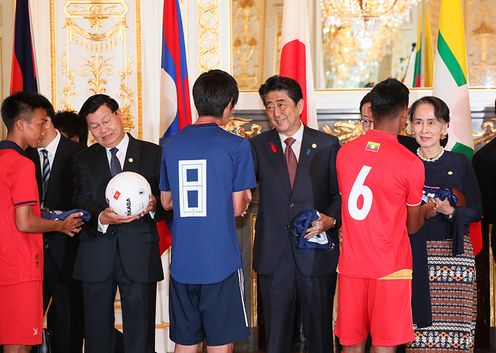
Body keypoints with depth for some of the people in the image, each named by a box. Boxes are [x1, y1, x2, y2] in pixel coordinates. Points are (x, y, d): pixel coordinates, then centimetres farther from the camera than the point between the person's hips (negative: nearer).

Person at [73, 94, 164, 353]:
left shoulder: (153, 154, 6)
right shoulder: (84, 160, 11)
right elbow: (83, 204, -3)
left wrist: (153, 206, -20)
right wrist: (101, 218, -24)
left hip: (139, 255, -2)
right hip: (96, 256, 2)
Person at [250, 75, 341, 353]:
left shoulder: (328, 145, 2)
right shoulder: (259, 146, 6)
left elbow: (341, 193, 3)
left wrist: (330, 219, -14)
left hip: (316, 254, -1)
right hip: (273, 256, 1)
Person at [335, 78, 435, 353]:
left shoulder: (344, 152, 1)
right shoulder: (410, 163, -11)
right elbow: (412, 226, 0)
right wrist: (425, 211, 24)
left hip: (351, 264, 4)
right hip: (389, 268, -4)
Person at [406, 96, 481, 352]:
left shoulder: (460, 163, 5)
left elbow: (476, 211, 5)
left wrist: (450, 211, -12)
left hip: (453, 253, 0)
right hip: (415, 256, 0)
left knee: (454, 327, -6)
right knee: (418, 326, -4)